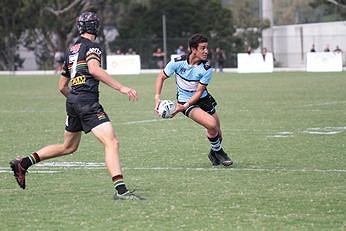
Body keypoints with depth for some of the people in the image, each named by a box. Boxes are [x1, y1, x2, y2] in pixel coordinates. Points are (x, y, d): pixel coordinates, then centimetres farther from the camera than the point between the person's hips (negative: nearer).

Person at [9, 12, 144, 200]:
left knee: (68, 147, 24)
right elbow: (94, 69, -23)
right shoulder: (91, 46, -3)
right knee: (112, 143, -16)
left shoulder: (71, 51, 21)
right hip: (88, 101, -9)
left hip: (72, 100, 9)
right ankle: (120, 190, -29)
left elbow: (62, 86, 25)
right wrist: (121, 88, -25)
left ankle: (23, 163, 27)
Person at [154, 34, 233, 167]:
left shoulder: (207, 69, -18)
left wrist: (184, 106, -27)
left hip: (203, 99, 3)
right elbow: (161, 77, -4)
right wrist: (157, 97, -15)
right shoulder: (178, 62, -19)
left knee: (217, 133, 5)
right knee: (211, 124, -25)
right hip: (185, 100, -3)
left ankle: (214, 153, 38)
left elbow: (199, 92, -16)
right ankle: (218, 151, 2)